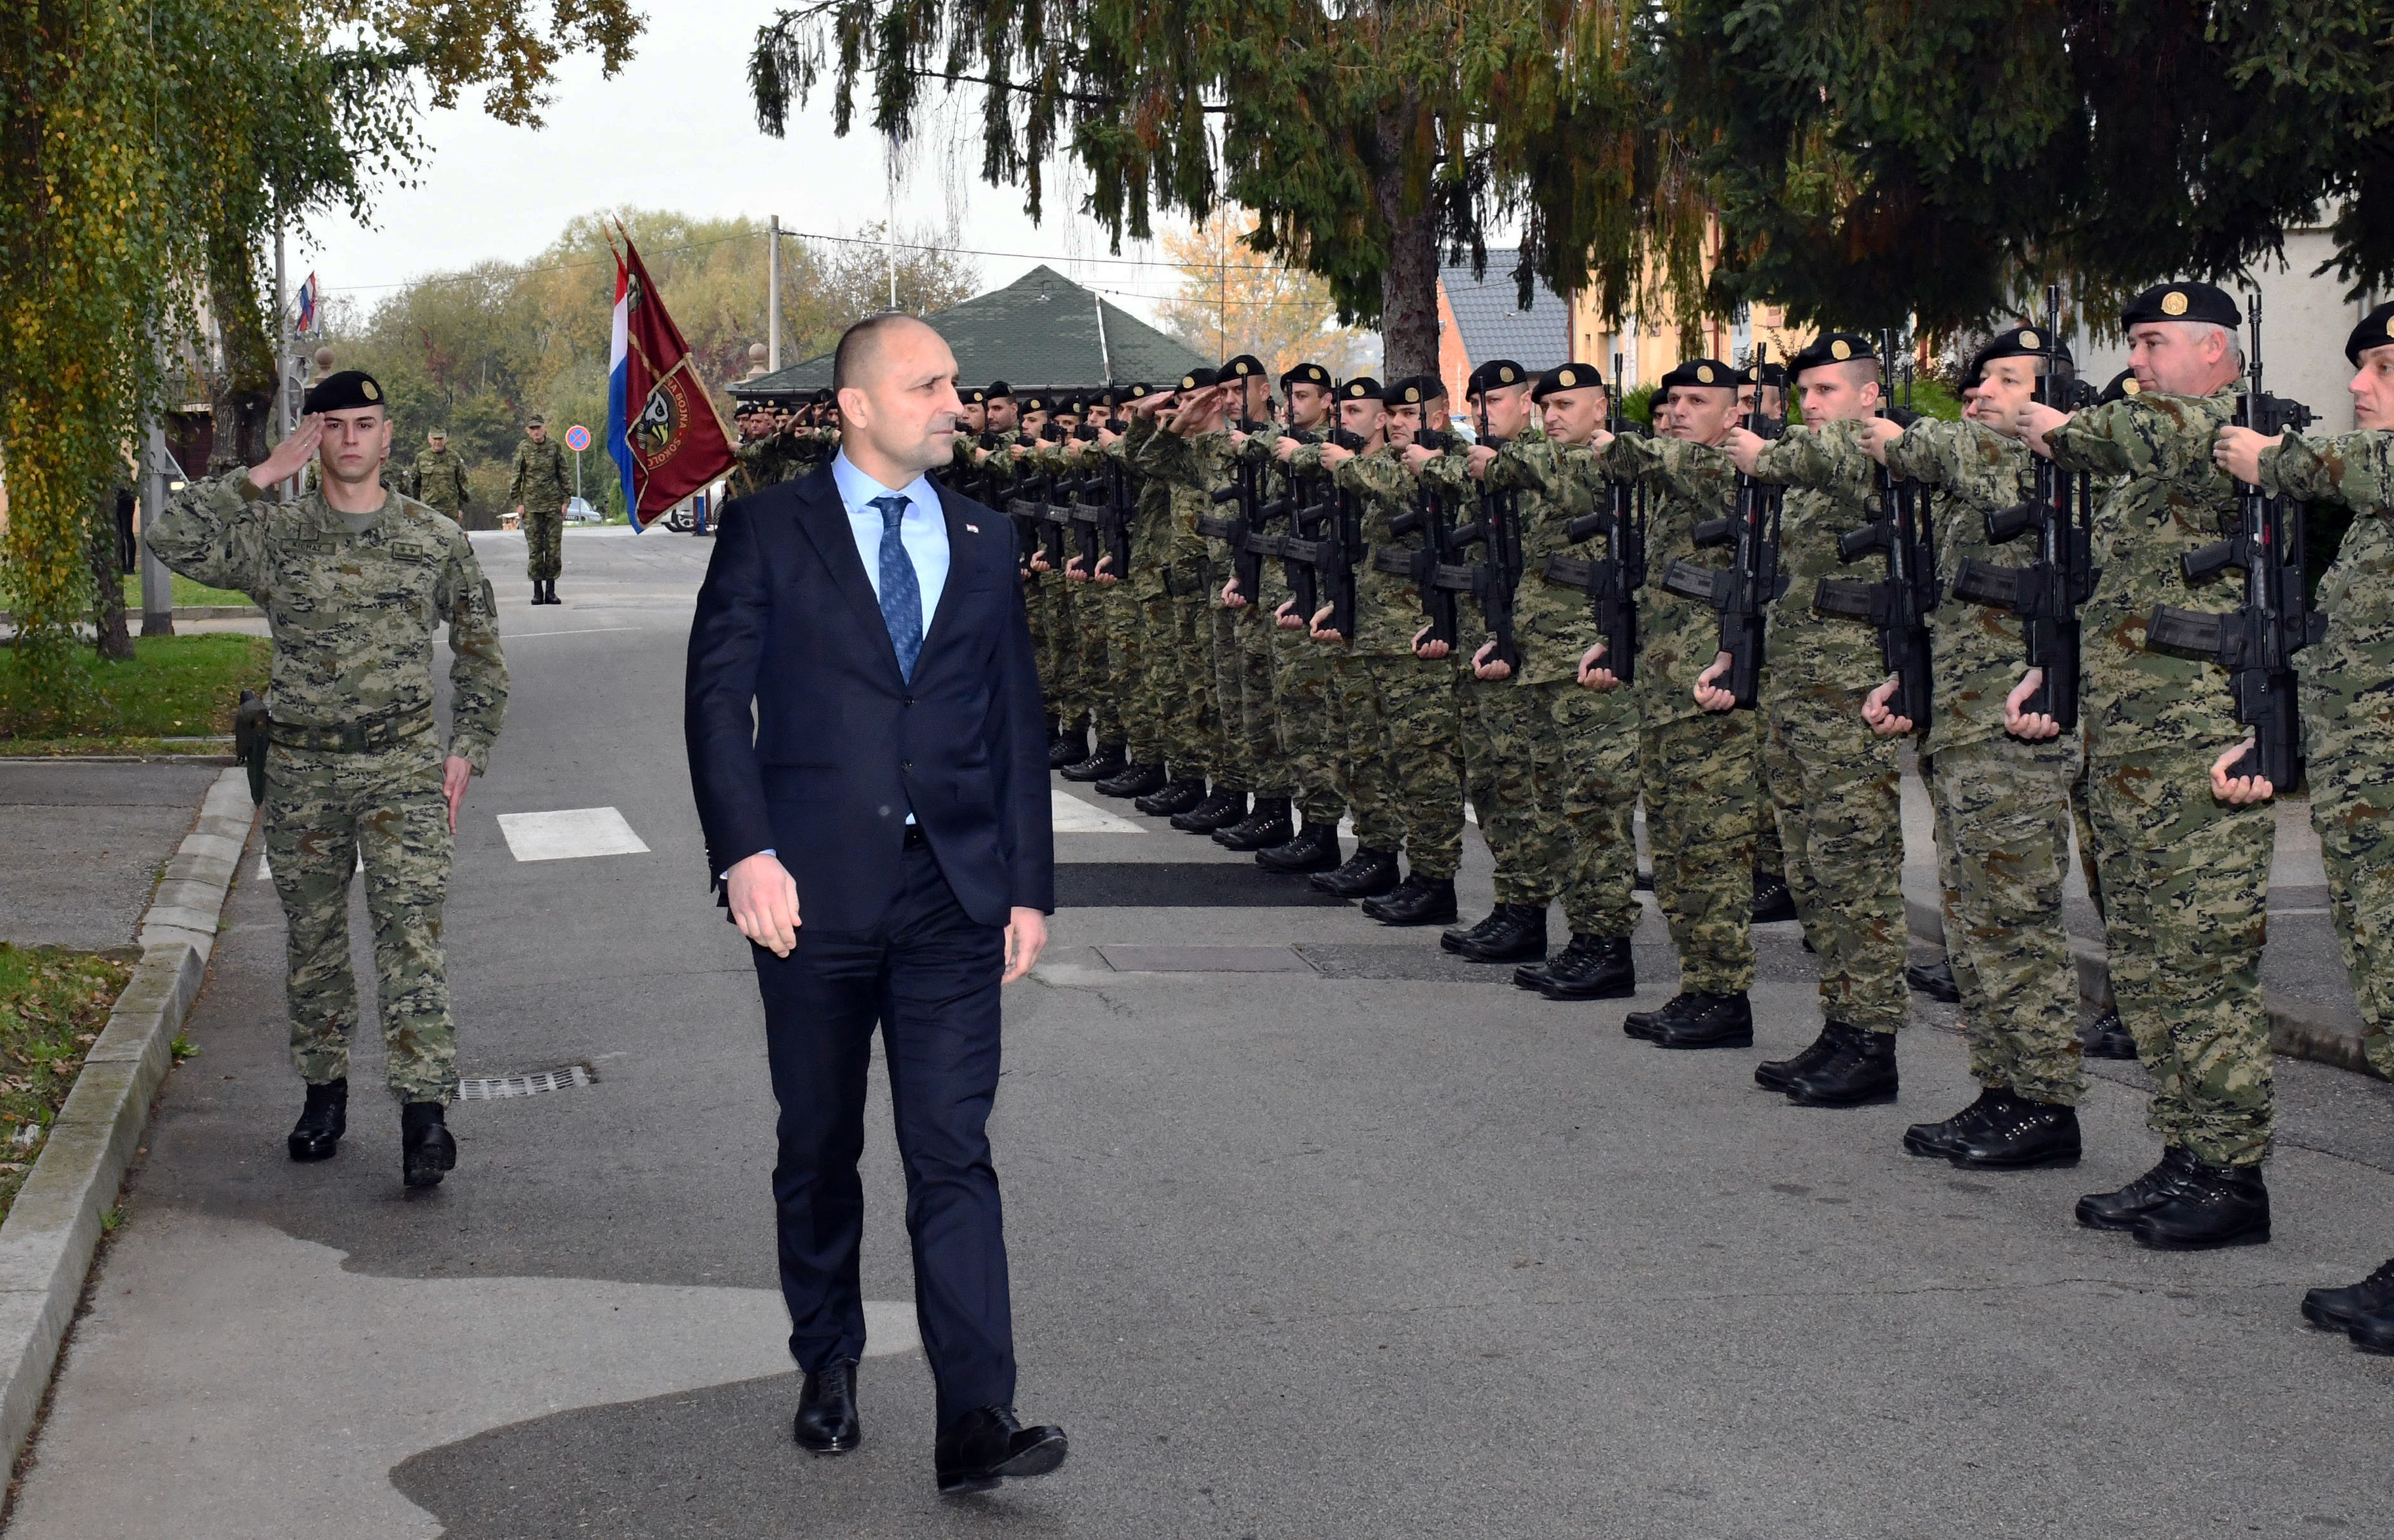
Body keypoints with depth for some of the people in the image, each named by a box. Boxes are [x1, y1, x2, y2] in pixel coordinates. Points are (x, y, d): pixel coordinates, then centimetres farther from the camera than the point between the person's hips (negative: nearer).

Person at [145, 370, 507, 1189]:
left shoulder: (436, 538, 4)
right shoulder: (273, 534, 2)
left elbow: (479, 650, 13)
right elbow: (173, 538, -14)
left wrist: (466, 749, 3)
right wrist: (262, 475, -13)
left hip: (403, 766, -2)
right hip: (301, 770, 2)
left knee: (411, 930, -12)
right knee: (312, 936, 11)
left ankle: (424, 1106, -14)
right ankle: (324, 1089, 25)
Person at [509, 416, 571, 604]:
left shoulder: (555, 448, 5)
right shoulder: (523, 450, 2)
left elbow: (564, 476, 10)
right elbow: (516, 477, 4)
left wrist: (565, 501, 4)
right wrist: (518, 503, -2)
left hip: (553, 504, 1)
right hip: (531, 505, -1)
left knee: (554, 547, -1)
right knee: (535, 548, -1)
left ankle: (551, 590, 5)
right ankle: (537, 591, 4)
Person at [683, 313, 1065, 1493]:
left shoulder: (983, 541, 12)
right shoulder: (768, 529, 2)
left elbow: (1017, 722, 13)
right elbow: (717, 696, -3)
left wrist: (1029, 886, 9)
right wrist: (746, 853, -14)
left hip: (953, 898, 2)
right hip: (814, 889, -1)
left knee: (953, 1155, -5)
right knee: (818, 1150, 11)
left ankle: (976, 1420, -8)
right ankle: (827, 1370, 28)